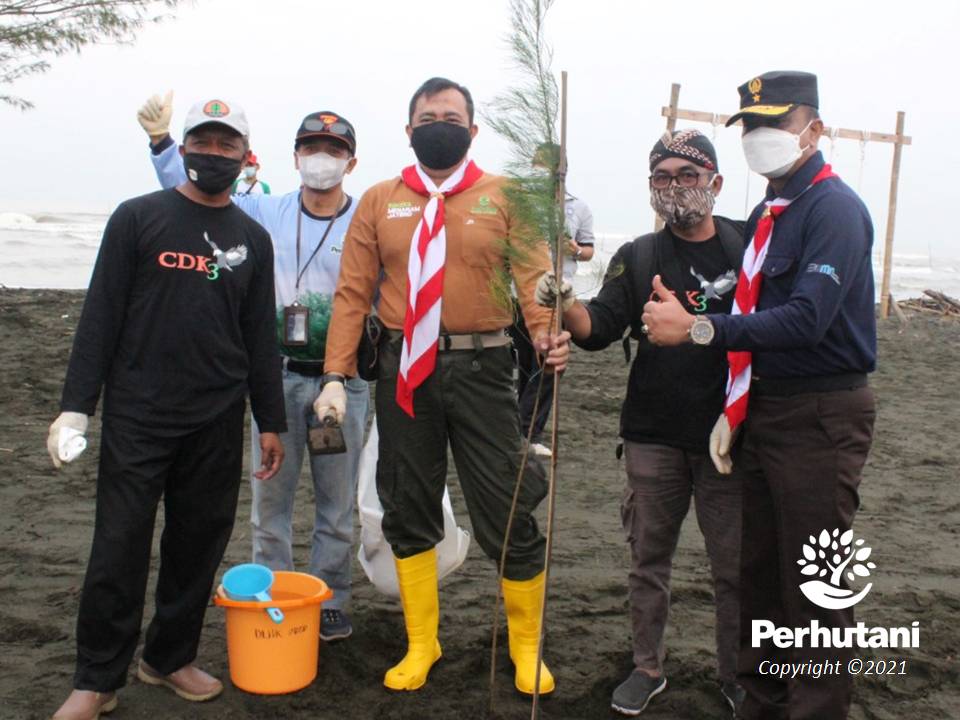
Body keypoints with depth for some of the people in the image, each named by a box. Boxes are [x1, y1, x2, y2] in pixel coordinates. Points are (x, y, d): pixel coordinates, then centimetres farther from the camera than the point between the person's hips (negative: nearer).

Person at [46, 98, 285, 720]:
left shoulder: (252, 238, 11)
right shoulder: (138, 218, 2)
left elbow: (260, 338, 12)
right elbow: (100, 315, -1)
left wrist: (271, 422, 10)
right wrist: (76, 406, -6)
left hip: (217, 422, 3)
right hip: (138, 414, -3)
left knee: (199, 545, 9)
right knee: (119, 547, 0)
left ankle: (170, 657, 27)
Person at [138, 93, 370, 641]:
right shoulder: (265, 214, 5)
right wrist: (162, 141, -2)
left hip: (344, 379, -2)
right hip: (277, 374, 2)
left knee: (338, 503, 9)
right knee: (271, 497, 8)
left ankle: (332, 602, 24)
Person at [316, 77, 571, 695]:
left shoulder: (505, 197, 3)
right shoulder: (380, 201, 8)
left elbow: (534, 275, -8)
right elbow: (353, 291, 4)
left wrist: (549, 333, -29)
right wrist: (337, 375, -4)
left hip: (482, 367, -2)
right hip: (404, 370, 3)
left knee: (507, 511, 2)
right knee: (408, 511, 11)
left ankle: (527, 646, 24)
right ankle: (421, 646, 29)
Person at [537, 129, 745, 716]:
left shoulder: (749, 247, 2)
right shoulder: (637, 258, 4)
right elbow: (598, 330, -6)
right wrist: (565, 305, -25)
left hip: (730, 436, -1)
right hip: (654, 438, 1)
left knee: (737, 567, 8)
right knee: (650, 559, 12)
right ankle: (649, 668, 30)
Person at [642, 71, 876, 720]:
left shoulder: (833, 209, -13)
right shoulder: (766, 215, 14)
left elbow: (807, 319, -25)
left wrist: (698, 327, -25)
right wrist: (735, 410, 10)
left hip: (820, 417, -8)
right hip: (763, 411, 9)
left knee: (814, 584, 0)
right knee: (760, 570, 16)